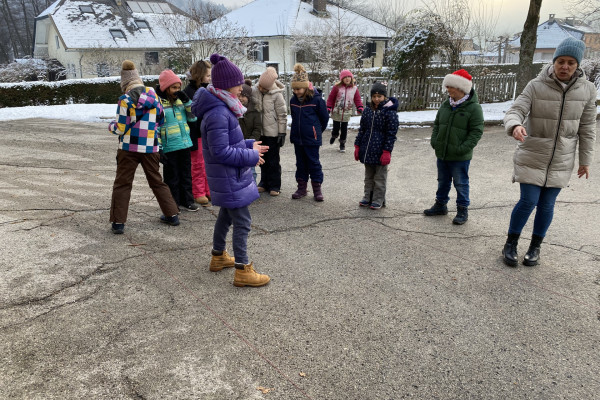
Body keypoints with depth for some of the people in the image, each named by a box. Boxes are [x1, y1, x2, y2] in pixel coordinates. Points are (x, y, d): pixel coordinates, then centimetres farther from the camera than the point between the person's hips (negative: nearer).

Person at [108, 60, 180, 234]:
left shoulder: (126, 99, -11)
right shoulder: (154, 96, 3)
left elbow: (120, 128, -9)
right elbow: (160, 120, 12)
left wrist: (111, 126, 12)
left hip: (129, 148, -4)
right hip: (151, 147, 4)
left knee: (122, 184, 7)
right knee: (157, 182, 18)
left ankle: (118, 222, 7)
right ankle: (172, 215, 21)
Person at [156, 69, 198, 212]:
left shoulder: (180, 101, 9)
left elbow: (193, 117, 8)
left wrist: (187, 101, -6)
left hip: (184, 145, 6)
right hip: (169, 147, -6)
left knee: (186, 175, 15)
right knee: (172, 177, 5)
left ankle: (186, 201, 28)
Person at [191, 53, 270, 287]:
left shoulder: (222, 109, 9)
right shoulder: (218, 114, -24)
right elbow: (221, 151, -26)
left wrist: (249, 145, 8)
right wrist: (251, 157, -18)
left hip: (228, 177, 11)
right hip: (228, 178, -11)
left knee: (226, 215, 23)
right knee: (242, 222, -4)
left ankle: (218, 257, 40)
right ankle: (243, 271, 6)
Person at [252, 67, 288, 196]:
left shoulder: (277, 95, -14)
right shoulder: (254, 91, -1)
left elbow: (282, 115, -10)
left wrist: (282, 133, -11)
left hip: (272, 133, -5)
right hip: (260, 132, 5)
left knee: (273, 161, 3)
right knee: (263, 160, 15)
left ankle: (274, 185, 14)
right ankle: (264, 183, 27)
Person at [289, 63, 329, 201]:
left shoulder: (316, 99, -13)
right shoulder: (293, 100, 2)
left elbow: (325, 117, -1)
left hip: (312, 138, -5)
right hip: (297, 138, 5)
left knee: (313, 163, 3)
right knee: (300, 163, 13)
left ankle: (317, 189, 15)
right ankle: (302, 187, 25)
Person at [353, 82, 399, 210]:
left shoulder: (390, 112, -9)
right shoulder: (368, 110, 7)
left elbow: (391, 133, -11)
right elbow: (362, 129, 13)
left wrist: (387, 151, -15)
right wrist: (357, 146, 10)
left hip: (380, 151, -5)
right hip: (367, 150, 5)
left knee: (379, 177, 6)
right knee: (368, 176, 16)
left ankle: (378, 200, 17)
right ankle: (368, 197, 27)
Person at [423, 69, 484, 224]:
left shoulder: (473, 108, -12)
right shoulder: (445, 105, 7)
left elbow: (476, 132, -13)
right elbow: (436, 124, 18)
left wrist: (463, 148, -20)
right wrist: (434, 141, 4)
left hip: (460, 157, -6)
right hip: (442, 153, 6)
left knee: (461, 184, 5)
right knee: (442, 181, 19)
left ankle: (463, 210, 18)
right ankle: (441, 205, 35)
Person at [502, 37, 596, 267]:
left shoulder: (586, 90, -3)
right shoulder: (536, 86, -12)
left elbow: (587, 127, 3)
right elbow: (515, 111, -19)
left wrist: (585, 160, 7)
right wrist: (515, 126, -43)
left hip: (561, 160, 3)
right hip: (532, 156, -2)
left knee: (547, 204, 8)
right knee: (528, 201, -4)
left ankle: (535, 247, 26)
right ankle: (511, 244, 16)